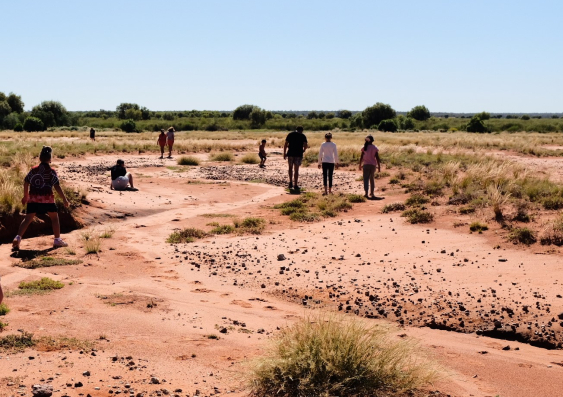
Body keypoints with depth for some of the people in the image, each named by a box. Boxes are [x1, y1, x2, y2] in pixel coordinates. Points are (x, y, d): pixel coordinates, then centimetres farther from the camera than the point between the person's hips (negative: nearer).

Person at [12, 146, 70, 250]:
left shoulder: (33, 170, 6)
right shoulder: (51, 171, -5)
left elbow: (26, 183, 9)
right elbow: (57, 186, -10)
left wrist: (25, 196, 22)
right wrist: (64, 199, -4)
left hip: (33, 198, 3)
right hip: (47, 199, -3)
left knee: (28, 219, 6)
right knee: (55, 218, 13)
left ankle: (18, 238, -9)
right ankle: (57, 240, 12)